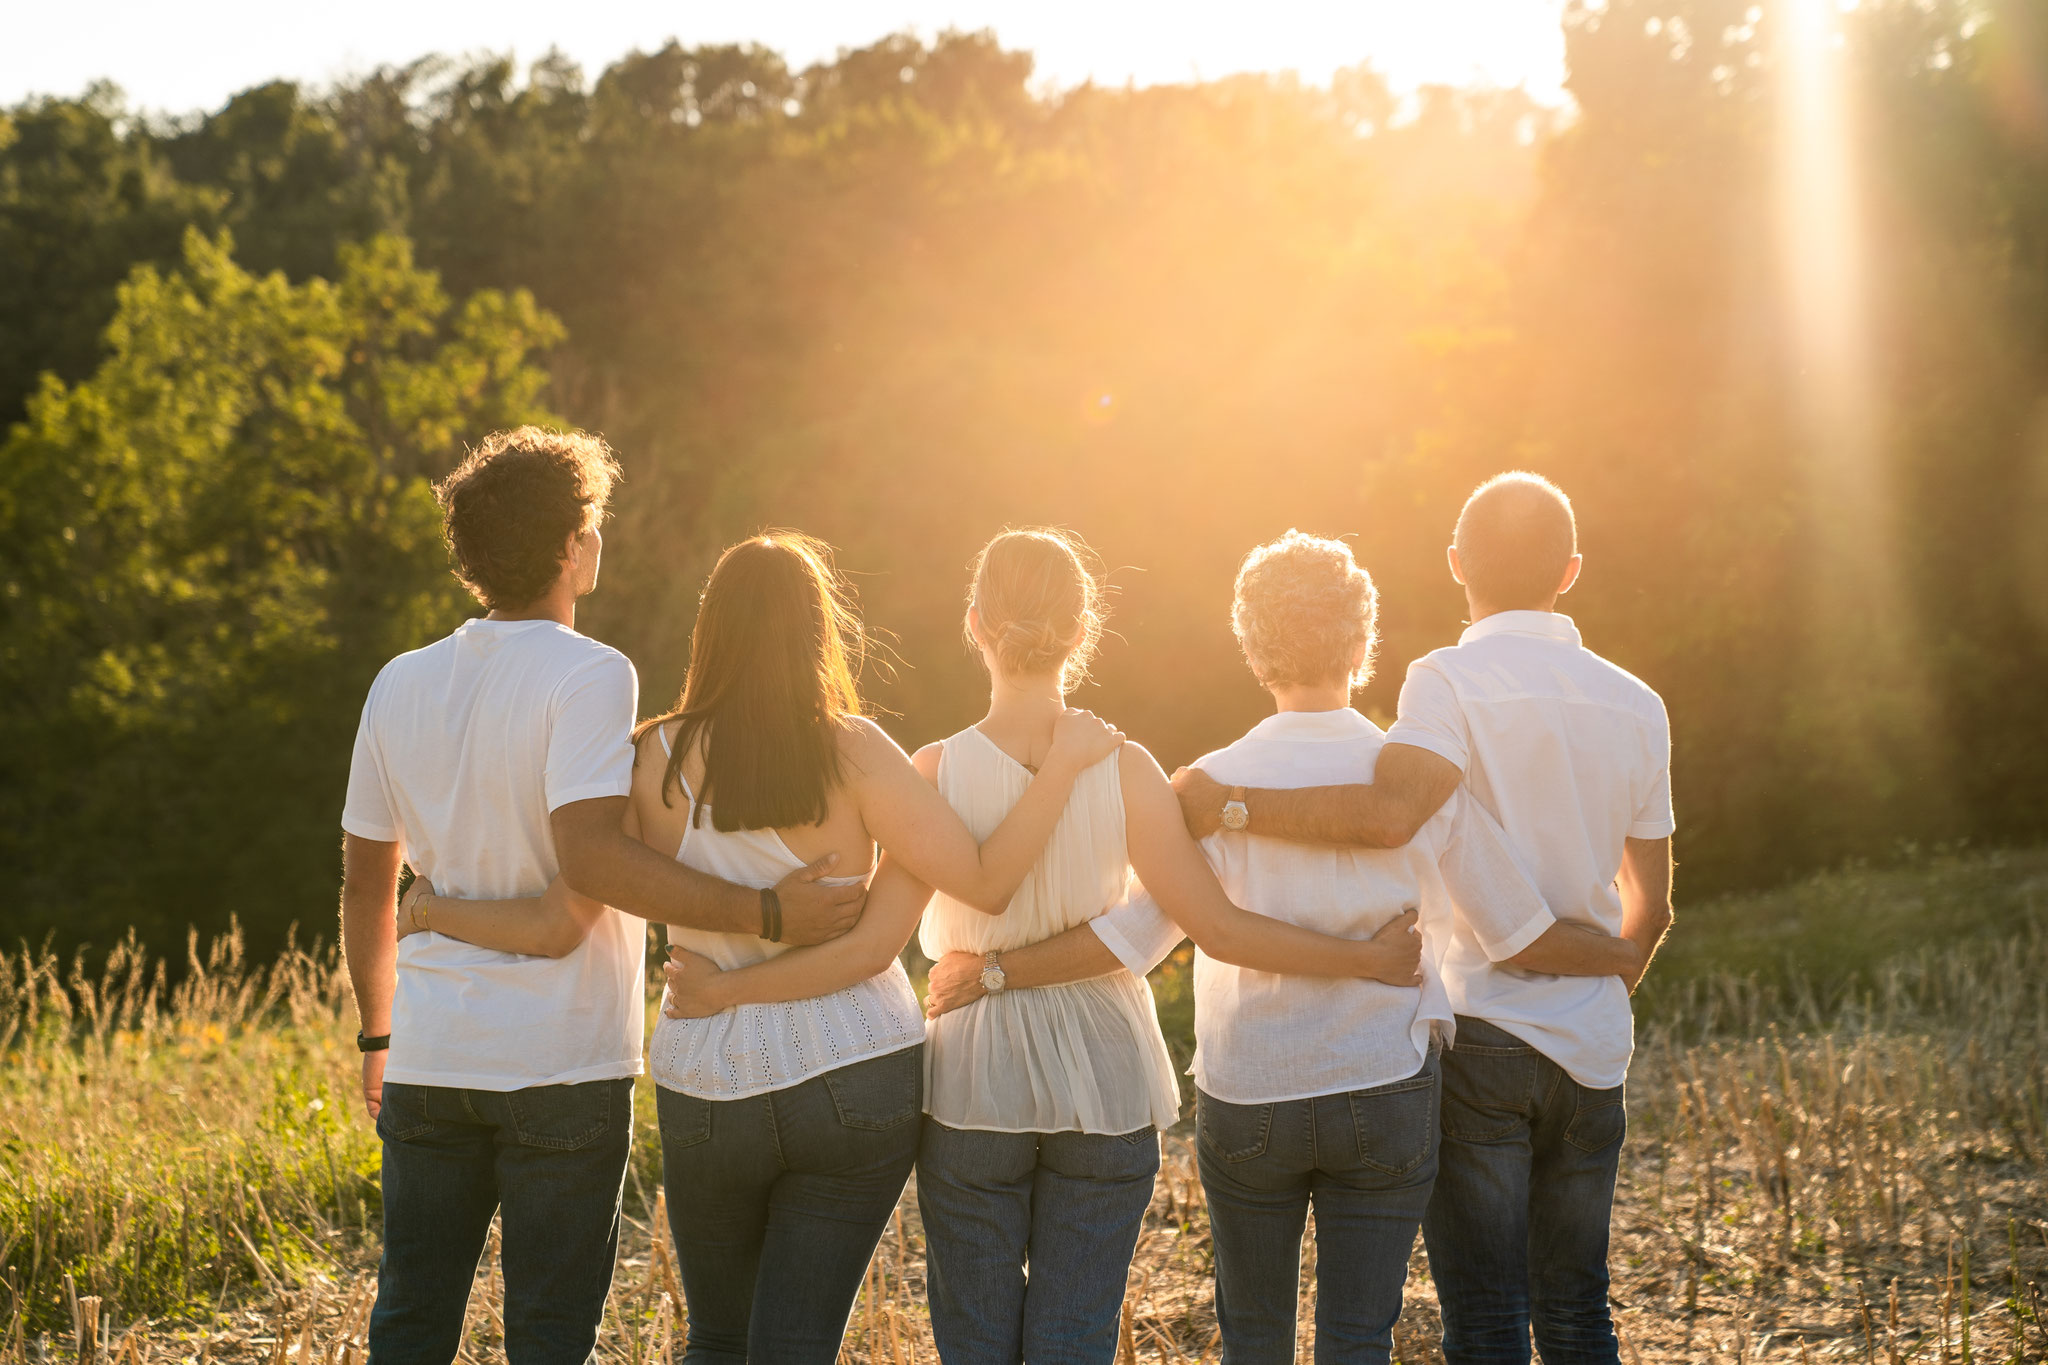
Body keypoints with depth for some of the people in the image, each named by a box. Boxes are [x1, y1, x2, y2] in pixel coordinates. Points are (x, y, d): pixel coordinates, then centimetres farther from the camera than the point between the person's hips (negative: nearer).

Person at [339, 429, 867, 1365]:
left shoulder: (401, 684, 8)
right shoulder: (589, 676, -11)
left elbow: (365, 883, 13)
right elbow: (589, 852, -25)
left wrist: (377, 1037, 24)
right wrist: (766, 912, -24)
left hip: (430, 1057, 5)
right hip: (561, 1061, -5)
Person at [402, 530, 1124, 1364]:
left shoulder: (656, 760, -5)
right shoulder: (849, 753, -10)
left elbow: (565, 918, -5)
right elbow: (986, 883, -13)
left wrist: (439, 912, 11)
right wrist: (1063, 765, -3)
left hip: (706, 1088, 2)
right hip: (857, 1080, -2)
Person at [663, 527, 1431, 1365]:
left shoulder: (938, 772, -11)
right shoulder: (1123, 771, -10)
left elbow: (872, 945, -13)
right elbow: (1217, 928, -11)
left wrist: (721, 989, -4)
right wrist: (1366, 958, -2)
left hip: (974, 1081, 0)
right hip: (1103, 1079, 0)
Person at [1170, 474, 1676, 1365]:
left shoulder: (1450, 680, -10)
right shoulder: (1636, 707, 7)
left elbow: (1390, 813, -30)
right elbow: (1651, 906, 13)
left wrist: (1229, 804, -22)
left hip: (1478, 1032, -5)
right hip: (1594, 1048, 5)